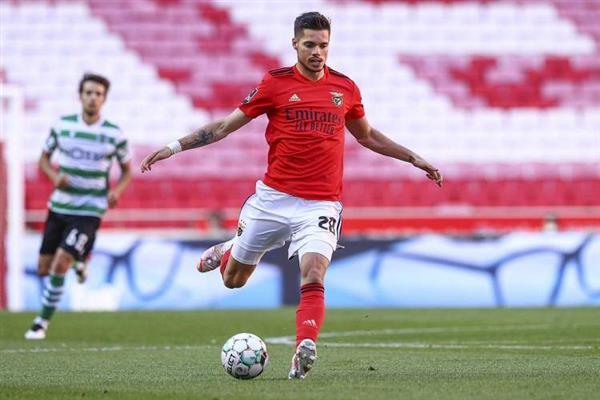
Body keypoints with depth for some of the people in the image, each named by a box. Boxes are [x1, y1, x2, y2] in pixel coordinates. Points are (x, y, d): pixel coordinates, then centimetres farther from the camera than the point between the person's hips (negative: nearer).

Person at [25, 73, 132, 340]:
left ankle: (42, 323, -2)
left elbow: (127, 170, 7)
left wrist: (117, 190, -13)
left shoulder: (114, 135, -6)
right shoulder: (62, 126, -1)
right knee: (44, 269, 6)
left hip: (89, 210, -3)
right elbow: (44, 158, 11)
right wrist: (54, 176, -10)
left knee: (59, 265, -17)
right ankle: (79, 259, 40)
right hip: (59, 206, 3)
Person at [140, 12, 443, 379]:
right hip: (274, 197, 0)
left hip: (321, 205, 0)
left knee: (314, 278, -22)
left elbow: (367, 135, 25)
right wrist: (175, 147, -2)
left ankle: (305, 350, -30)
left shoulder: (345, 87, 7)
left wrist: (413, 158, 24)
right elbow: (227, 125, 4)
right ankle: (226, 251, 45)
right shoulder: (276, 83, -1)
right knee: (233, 279, 12)